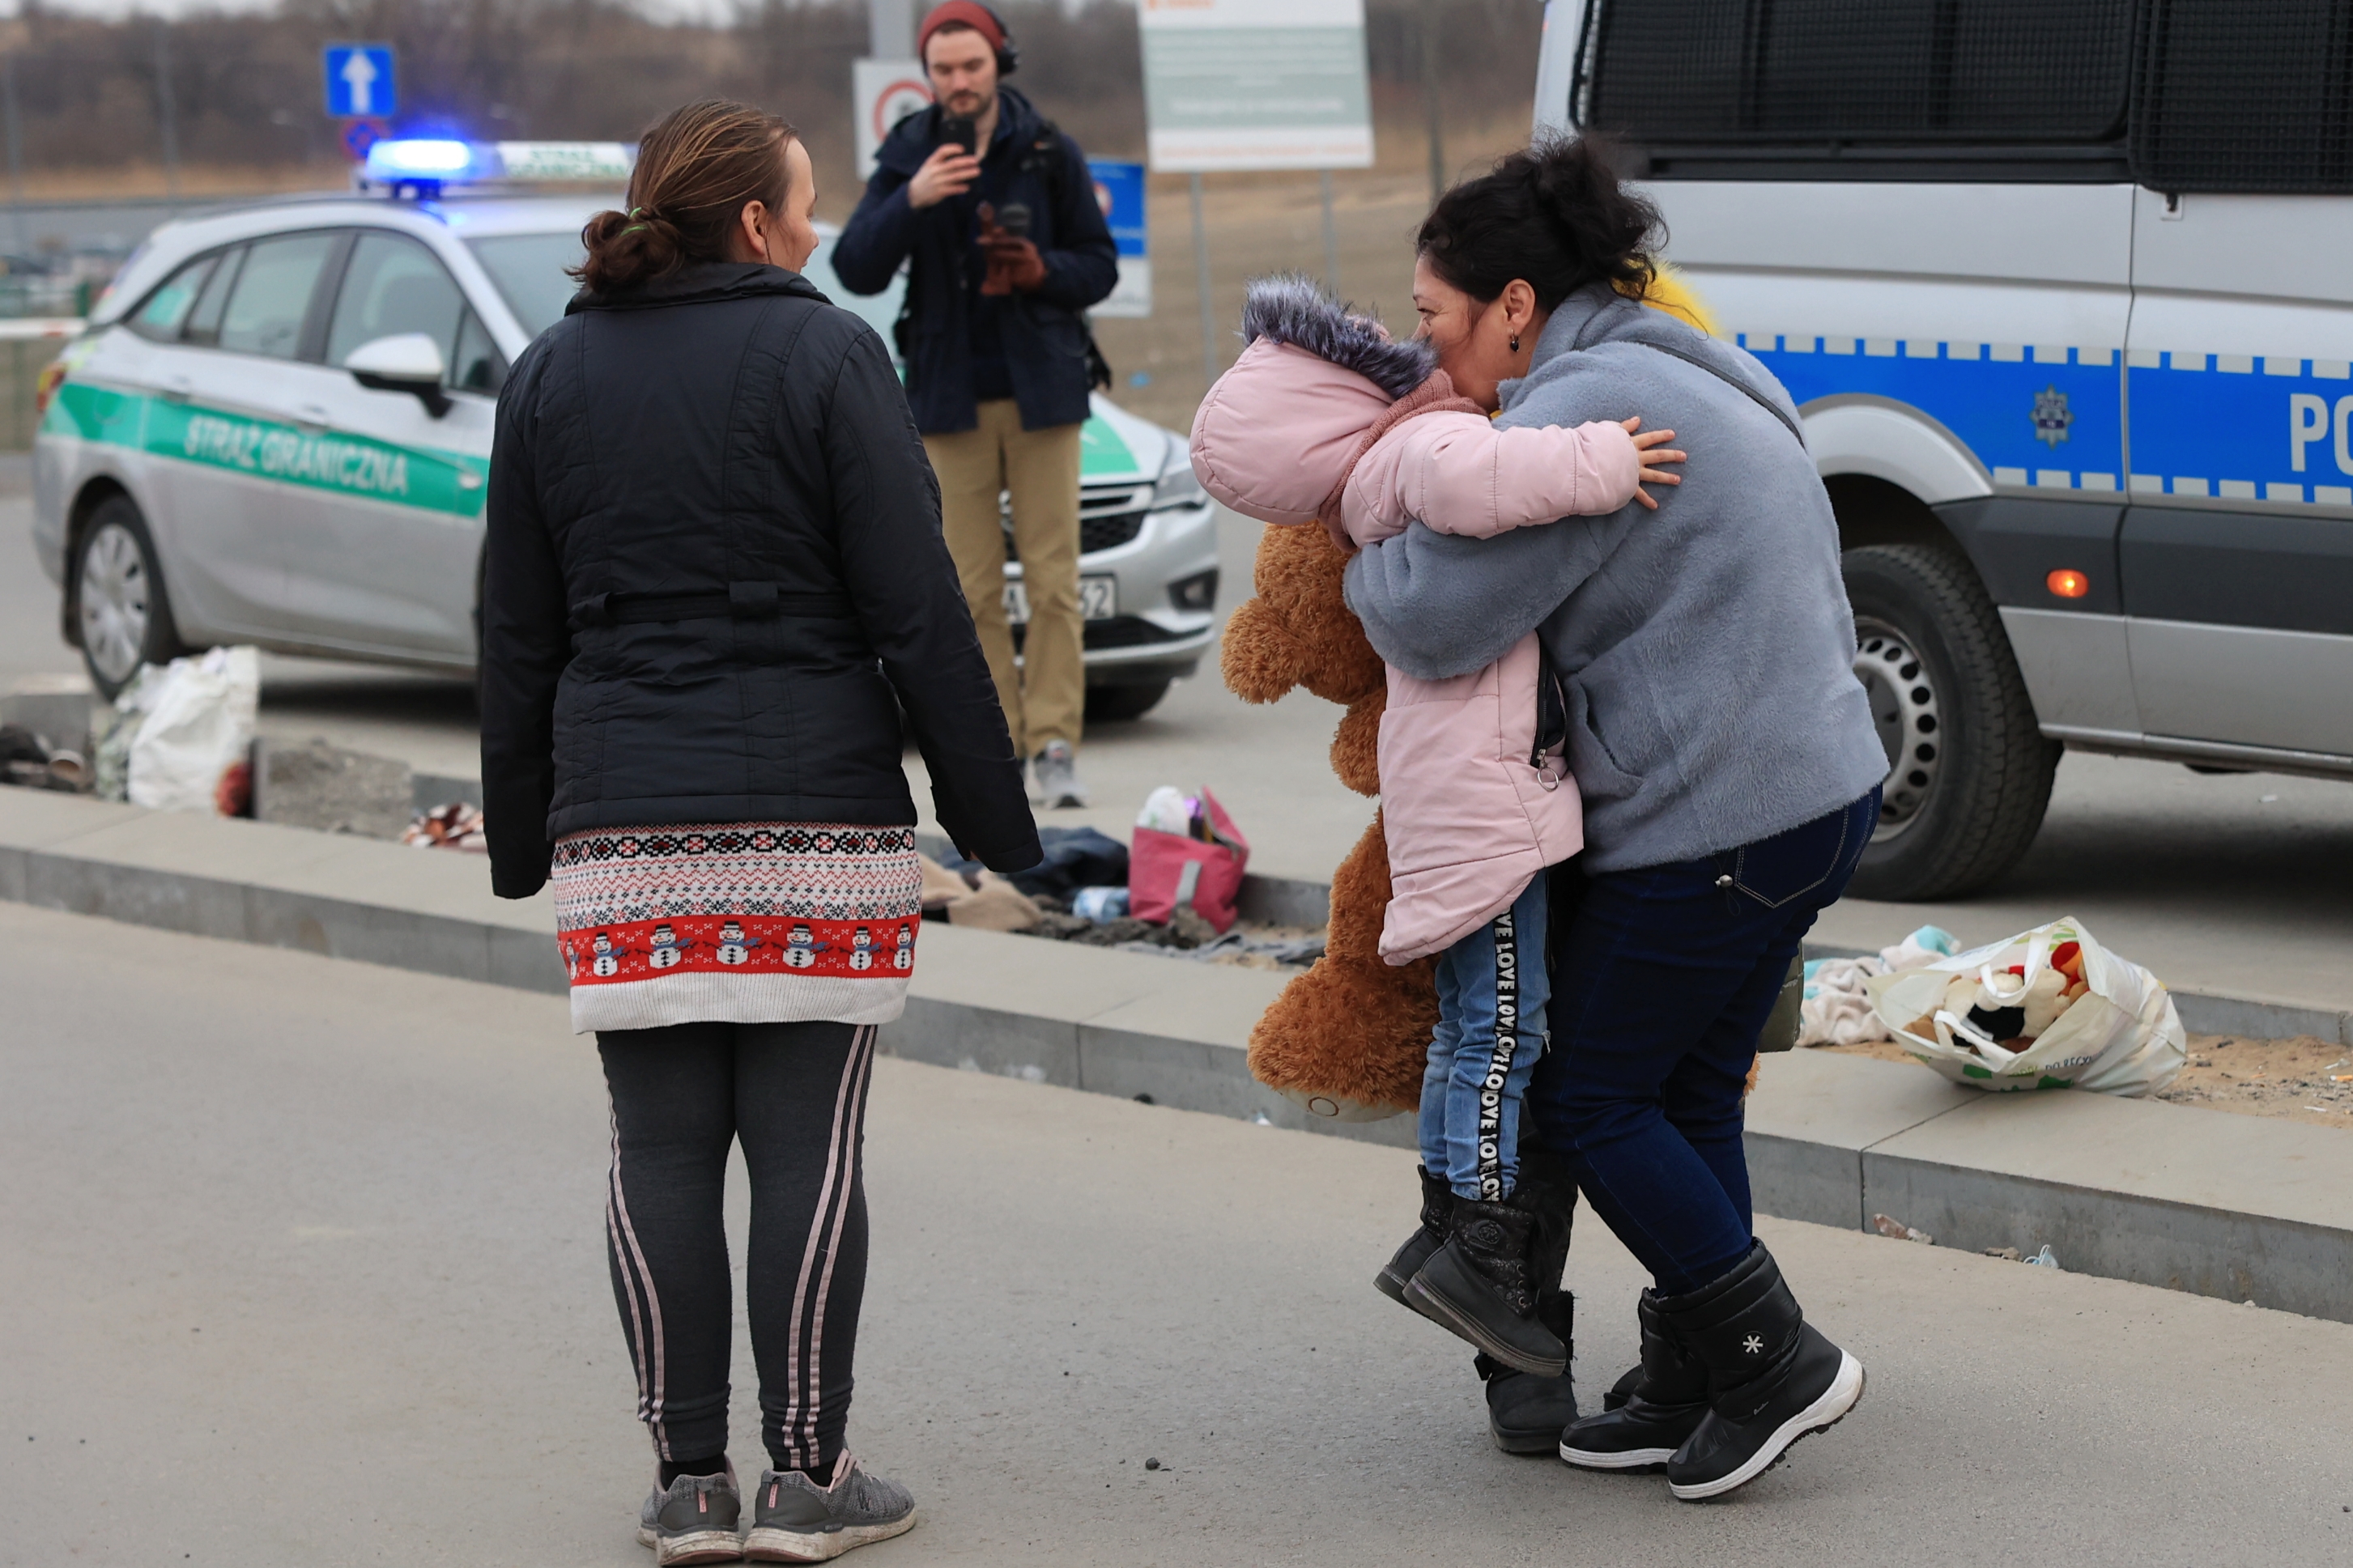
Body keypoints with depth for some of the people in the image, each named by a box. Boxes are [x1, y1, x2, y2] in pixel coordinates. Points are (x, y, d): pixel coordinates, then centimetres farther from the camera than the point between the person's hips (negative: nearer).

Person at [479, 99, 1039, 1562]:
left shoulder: (551, 375, 10)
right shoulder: (825, 355, -3)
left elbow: (519, 637, 12)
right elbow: (917, 609, -7)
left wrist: (520, 834, 19)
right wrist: (994, 809, -1)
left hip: (624, 825, 4)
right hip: (819, 813, -3)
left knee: (664, 1150, 6)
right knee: (808, 1141, 1)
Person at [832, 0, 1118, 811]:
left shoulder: (1048, 154, 2)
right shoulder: (906, 157, 3)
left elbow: (1100, 266, 5)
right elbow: (855, 270, -6)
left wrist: (1043, 270, -16)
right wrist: (910, 202, -23)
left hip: (1040, 391, -1)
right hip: (951, 398, 1)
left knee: (1053, 578, -4)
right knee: (973, 589, -1)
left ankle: (1055, 742, -1)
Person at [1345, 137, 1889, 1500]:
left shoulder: (1586, 410, -18)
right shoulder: (1692, 381, 16)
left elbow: (1434, 619, -22)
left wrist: (1369, 529, 0)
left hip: (1717, 819, -10)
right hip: (1815, 785, 10)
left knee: (1590, 1097, 3)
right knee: (1686, 1095, 16)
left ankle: (1776, 1361, 6)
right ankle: (1691, 1393, 22)